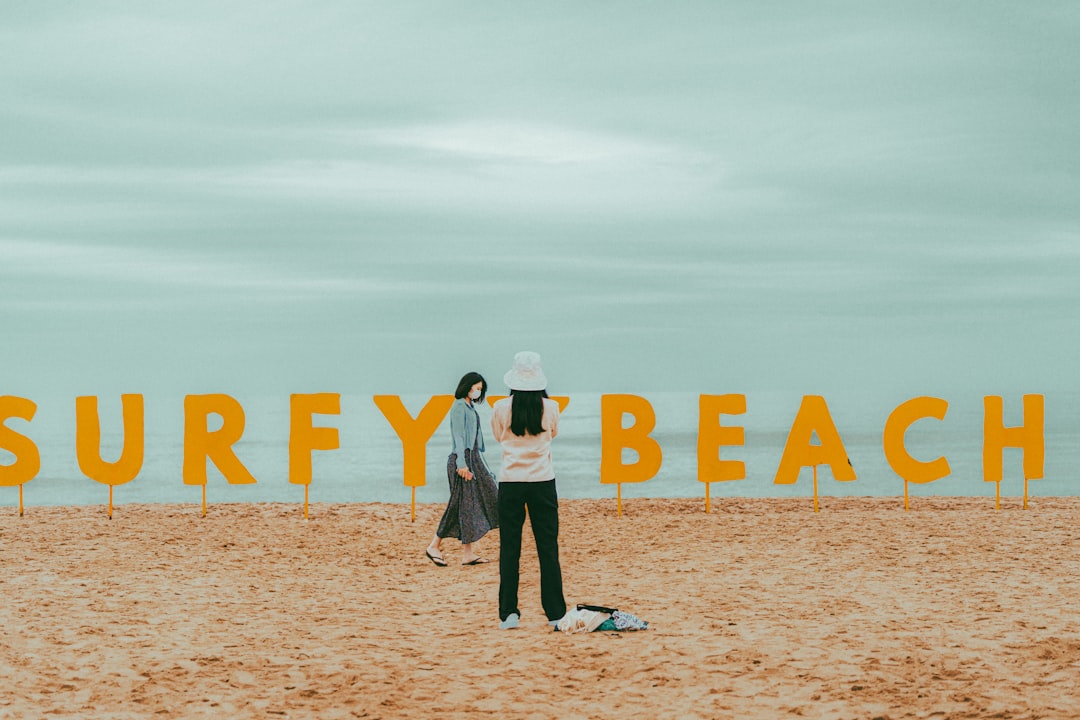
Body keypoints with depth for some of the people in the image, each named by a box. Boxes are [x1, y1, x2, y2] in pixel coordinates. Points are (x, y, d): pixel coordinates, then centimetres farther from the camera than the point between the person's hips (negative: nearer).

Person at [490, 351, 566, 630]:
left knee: (509, 549, 5)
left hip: (510, 484, 0)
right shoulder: (550, 408, -3)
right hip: (542, 482, 0)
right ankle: (555, 613, 6)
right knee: (548, 548, 5)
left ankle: (508, 613, 3)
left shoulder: (502, 408, -4)